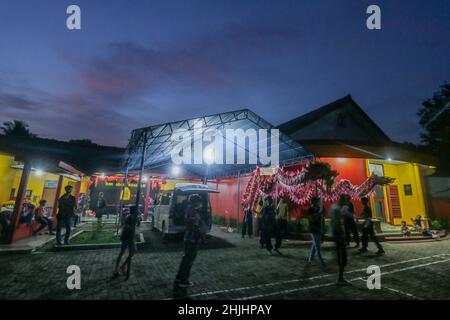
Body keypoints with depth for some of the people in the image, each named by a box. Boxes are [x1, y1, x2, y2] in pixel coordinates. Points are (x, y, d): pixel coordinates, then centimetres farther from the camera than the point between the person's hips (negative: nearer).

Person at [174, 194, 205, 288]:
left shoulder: (189, 210, 9)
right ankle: (183, 281, 14)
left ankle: (179, 278, 31)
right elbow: (195, 227, -26)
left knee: (186, 258, 20)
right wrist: (202, 235, -15)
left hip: (188, 238, 10)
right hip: (193, 239, -10)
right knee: (189, 260, 3)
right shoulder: (194, 212, -22)